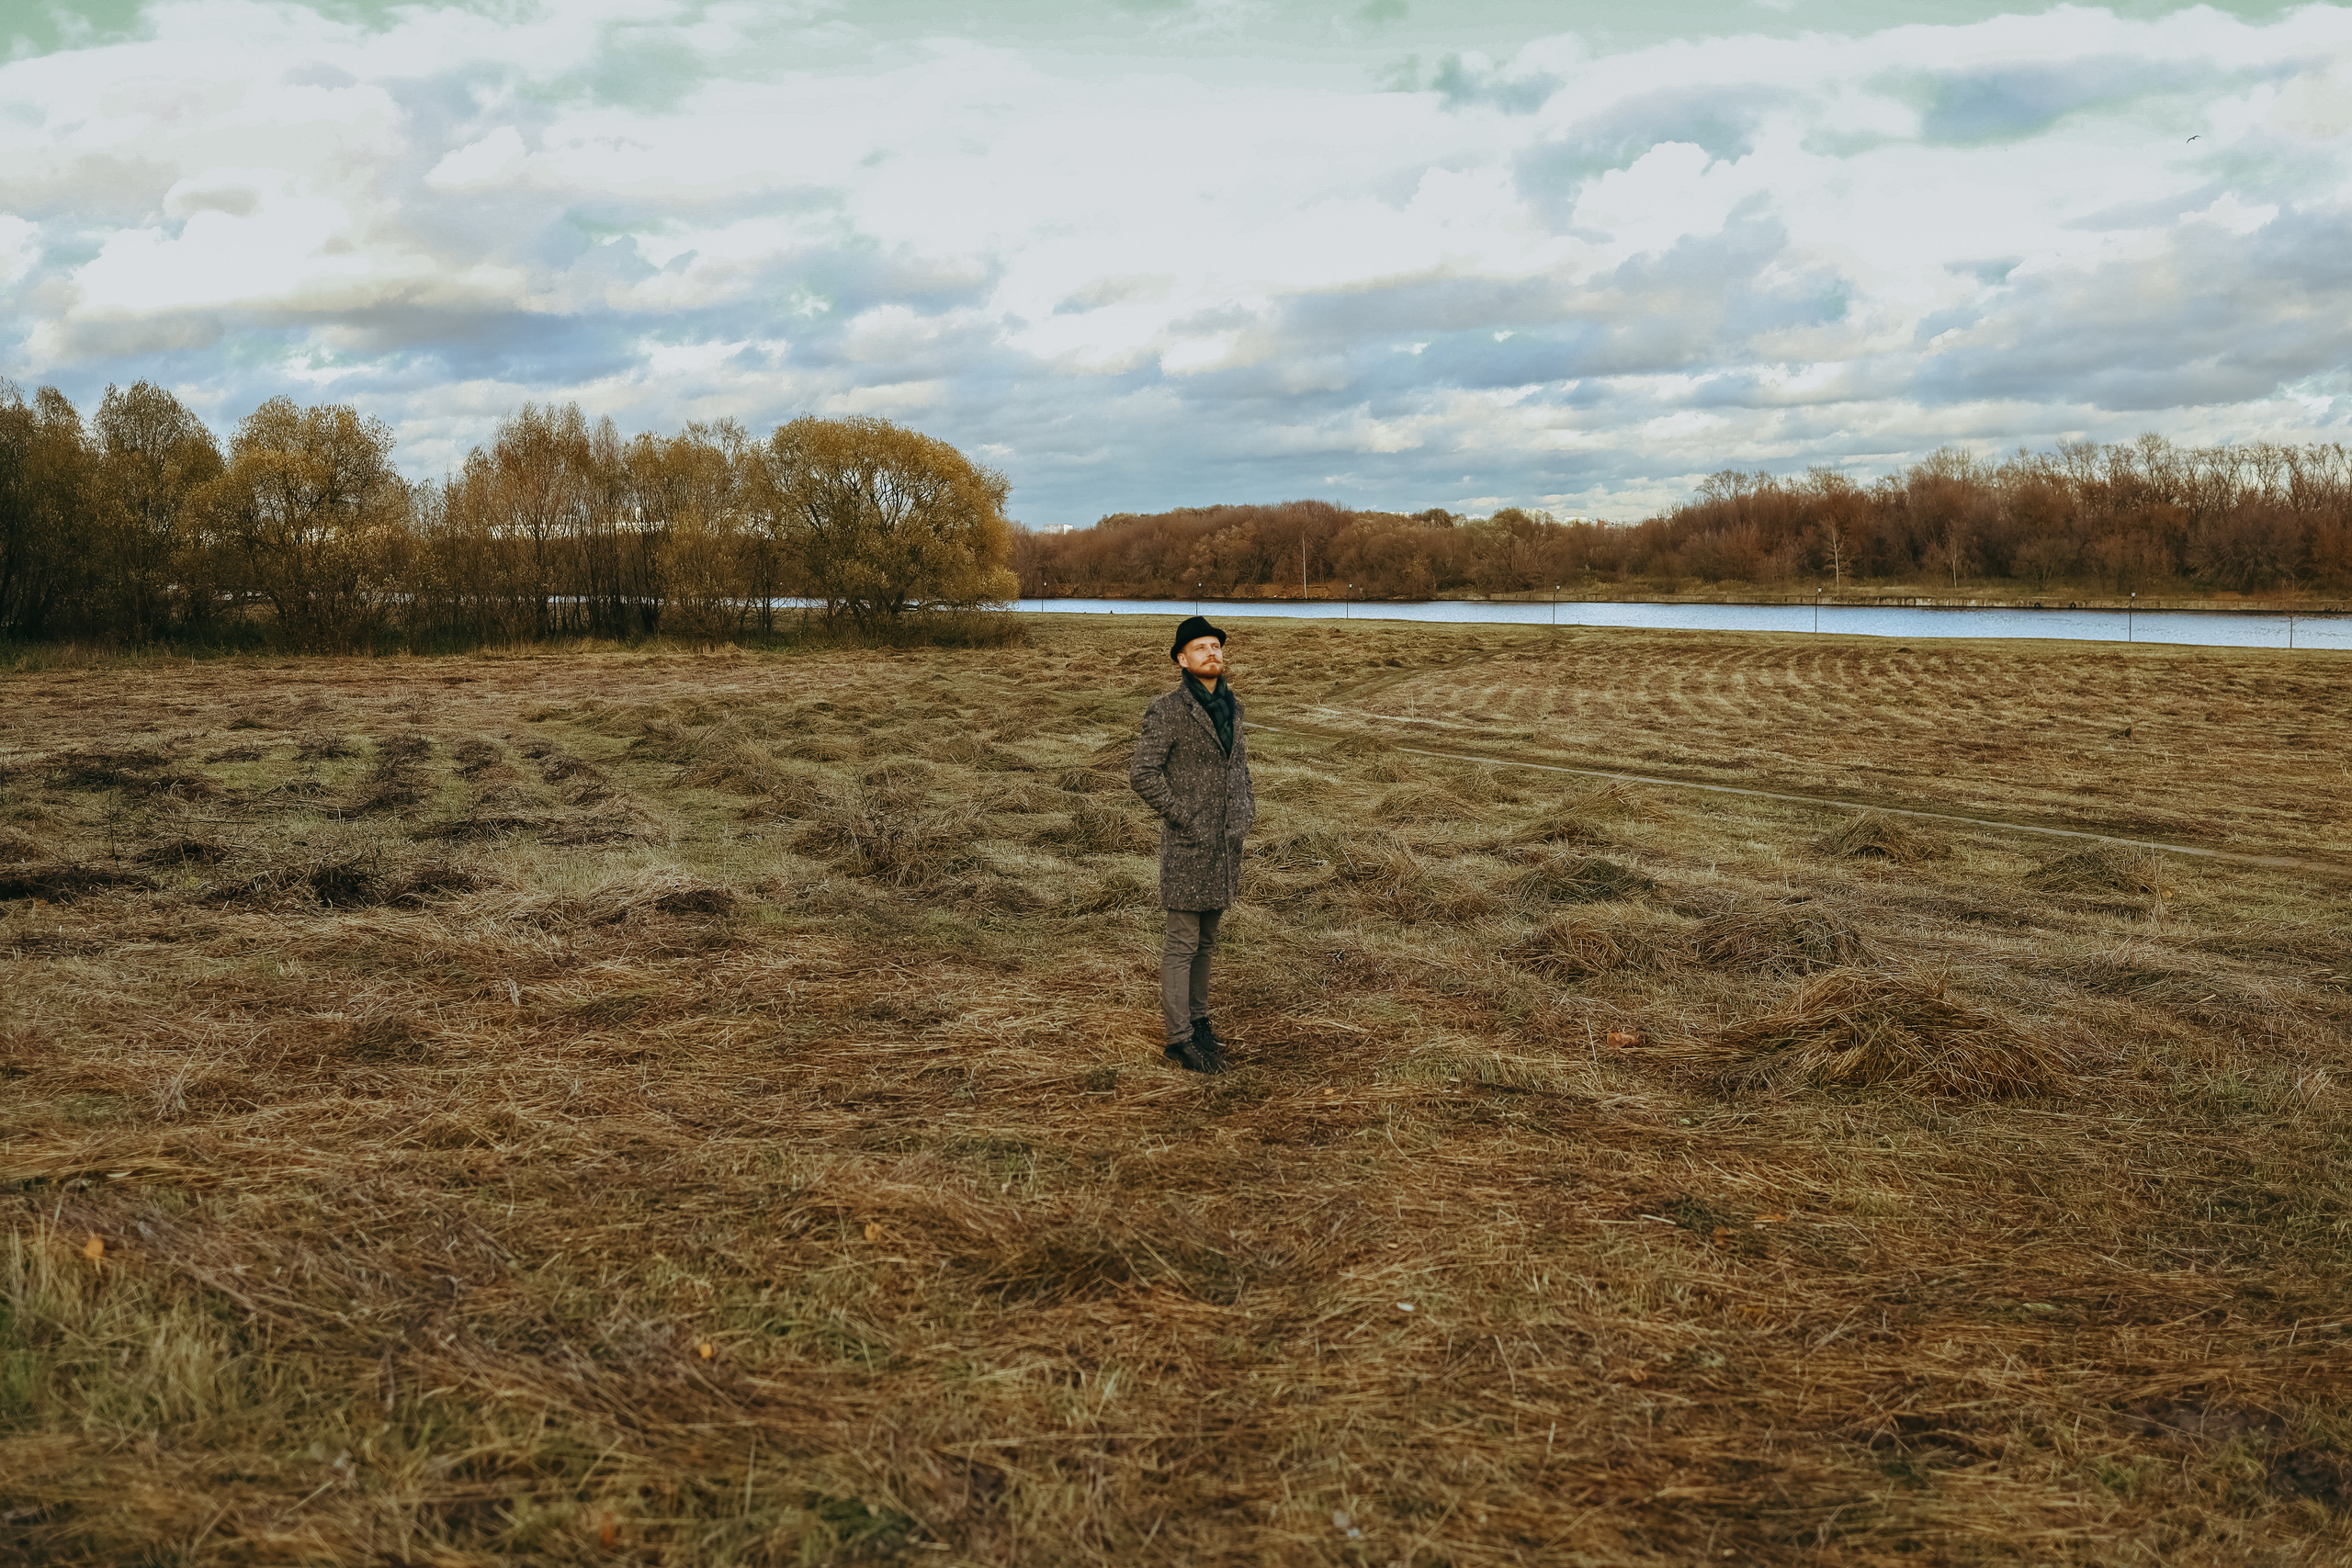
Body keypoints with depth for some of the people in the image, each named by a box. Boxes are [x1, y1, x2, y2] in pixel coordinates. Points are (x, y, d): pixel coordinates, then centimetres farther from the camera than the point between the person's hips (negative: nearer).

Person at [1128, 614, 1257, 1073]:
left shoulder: (1231, 705, 10)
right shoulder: (1167, 711, -12)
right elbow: (1142, 773, -14)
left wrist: (1246, 810, 11)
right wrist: (1185, 819, -14)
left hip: (1226, 842, 7)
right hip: (1187, 844, -7)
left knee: (1206, 940, 16)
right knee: (1182, 943, -2)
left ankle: (1198, 1021, 27)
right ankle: (1180, 1038, 4)